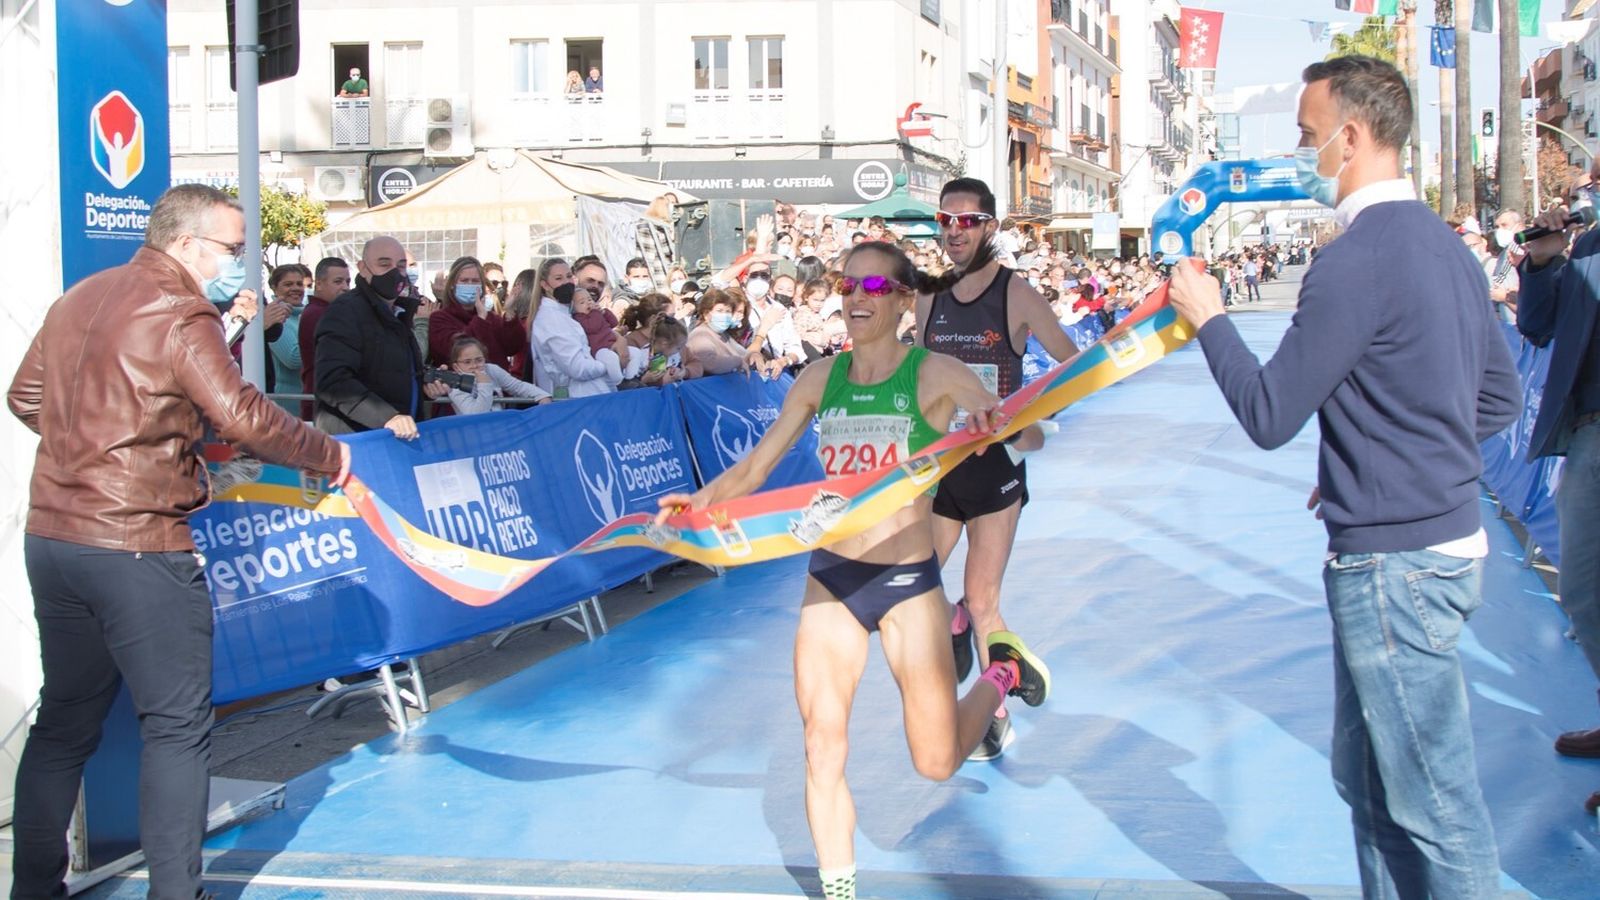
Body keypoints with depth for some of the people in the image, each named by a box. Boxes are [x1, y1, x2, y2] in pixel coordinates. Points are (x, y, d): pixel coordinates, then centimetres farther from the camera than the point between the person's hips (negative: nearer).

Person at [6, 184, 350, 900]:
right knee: (177, 726, 0)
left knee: (65, 719, 17)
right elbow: (244, 418, -19)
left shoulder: (77, 299, 13)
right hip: (139, 547, -8)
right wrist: (328, 455, -8)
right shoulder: (180, 315, -12)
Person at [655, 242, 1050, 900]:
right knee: (822, 748, -2)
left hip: (908, 581, -3)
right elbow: (753, 468, 6)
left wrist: (997, 422, -40)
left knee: (937, 762, 3)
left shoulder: (934, 374, -8)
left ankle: (1000, 675, 33)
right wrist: (700, 501, -14)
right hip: (830, 578, 3)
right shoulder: (820, 379, 2)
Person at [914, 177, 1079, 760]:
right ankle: (950, 622, 31)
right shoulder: (929, 298, 5)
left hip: (995, 467, -4)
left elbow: (1073, 367, -6)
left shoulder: (1015, 295, -8)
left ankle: (996, 719, 14)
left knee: (983, 601, -1)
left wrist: (1035, 424, -15)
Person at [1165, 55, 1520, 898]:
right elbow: (1500, 398, 18)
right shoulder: (1446, 244, 10)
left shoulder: (1356, 261, -19)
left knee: (1434, 803, 0)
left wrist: (1209, 318, -2)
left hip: (1393, 565, -10)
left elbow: (1268, 417, -16)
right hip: (1446, 538, 10)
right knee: (1368, 779, 20)